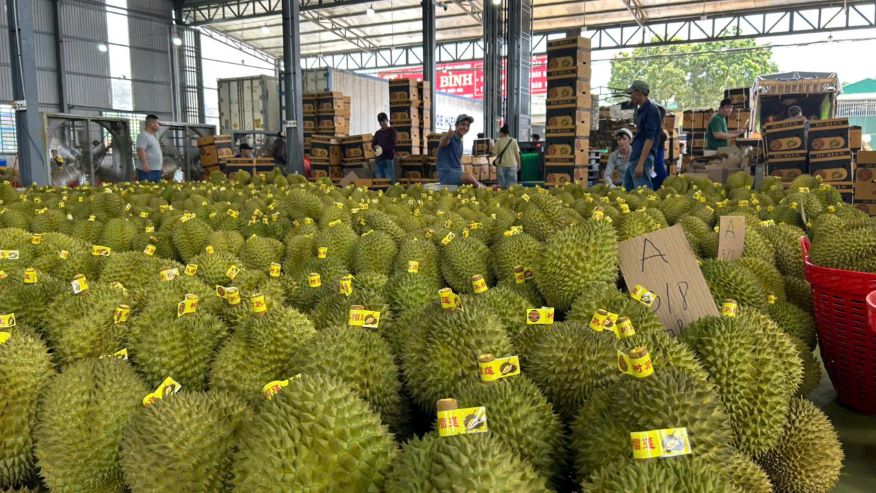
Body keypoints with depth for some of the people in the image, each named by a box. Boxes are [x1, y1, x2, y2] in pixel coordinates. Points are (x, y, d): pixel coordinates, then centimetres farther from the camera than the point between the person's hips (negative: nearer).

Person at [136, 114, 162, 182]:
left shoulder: (154, 136, 20)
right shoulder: (143, 135, -10)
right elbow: (140, 151, -20)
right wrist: (145, 164, -28)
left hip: (156, 170, 10)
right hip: (147, 170, -10)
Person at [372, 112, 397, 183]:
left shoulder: (392, 131, 3)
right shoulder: (377, 133, 20)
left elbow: (393, 145, -7)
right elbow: (374, 144, 16)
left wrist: (382, 149, -19)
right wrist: (372, 143, -7)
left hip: (388, 159, -5)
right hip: (379, 159, 5)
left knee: (390, 180, -9)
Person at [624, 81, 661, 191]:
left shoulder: (651, 110, -10)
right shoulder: (641, 110, 18)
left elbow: (649, 139, -18)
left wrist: (640, 164, -23)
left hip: (642, 159, -10)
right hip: (633, 158, 10)